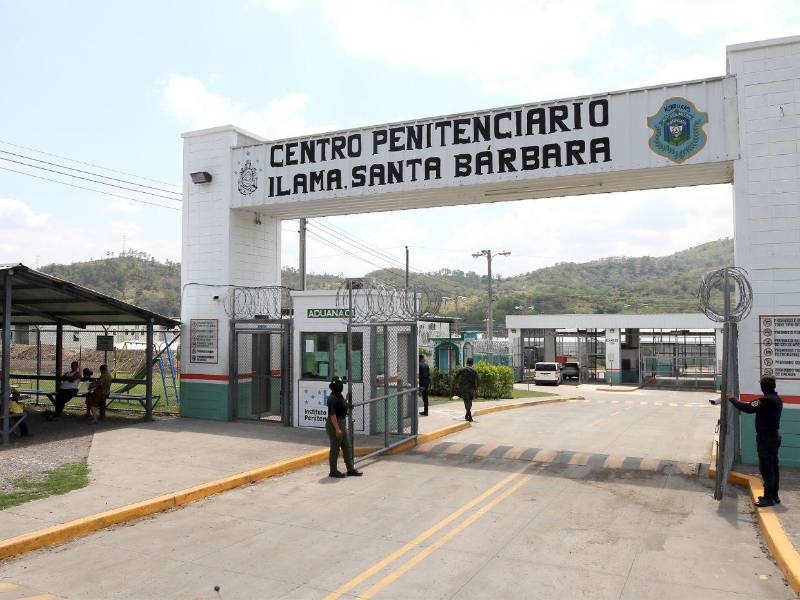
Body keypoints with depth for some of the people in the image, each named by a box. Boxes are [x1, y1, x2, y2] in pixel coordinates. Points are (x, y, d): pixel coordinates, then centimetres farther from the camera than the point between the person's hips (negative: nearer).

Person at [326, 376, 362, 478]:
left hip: (341, 424, 10)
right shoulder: (332, 398, -20)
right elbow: (332, 414, -24)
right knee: (335, 449, 1)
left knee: (346, 447, 14)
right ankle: (333, 471, 13)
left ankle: (350, 469, 22)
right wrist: (337, 429, -25)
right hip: (334, 425, -10)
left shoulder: (339, 396, 10)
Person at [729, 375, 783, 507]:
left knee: (766, 468, -5)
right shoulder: (777, 399, 9)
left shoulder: (766, 400, -21)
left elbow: (749, 408, -27)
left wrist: (732, 400, -17)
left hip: (765, 438, -10)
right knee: (773, 467, 15)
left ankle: (768, 498, -2)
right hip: (774, 436, 10)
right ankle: (774, 495, 23)